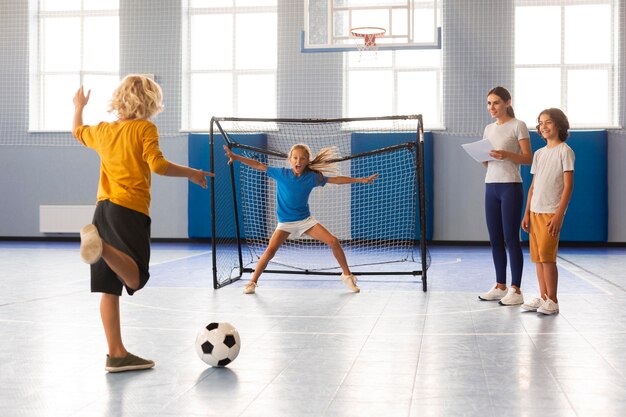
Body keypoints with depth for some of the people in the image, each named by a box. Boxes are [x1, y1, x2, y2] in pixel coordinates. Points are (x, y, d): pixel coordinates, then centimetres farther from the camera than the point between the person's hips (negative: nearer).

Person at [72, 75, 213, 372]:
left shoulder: (103, 130, 16)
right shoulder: (145, 128, -1)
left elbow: (77, 131, 37)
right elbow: (157, 164, -14)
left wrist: (79, 107, 55)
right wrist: (191, 173, 0)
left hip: (103, 210, 7)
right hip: (130, 210, -6)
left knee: (109, 287, 5)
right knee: (136, 279, -9)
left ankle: (117, 354, 8)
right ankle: (101, 246, -35)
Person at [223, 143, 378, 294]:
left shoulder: (311, 177, -5)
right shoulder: (281, 174, -8)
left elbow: (335, 179, 3)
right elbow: (259, 165, -4)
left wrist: (361, 180, 3)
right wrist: (236, 157, -10)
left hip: (306, 220, 2)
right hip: (285, 223, -2)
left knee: (334, 241, -10)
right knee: (270, 251, -20)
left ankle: (347, 275, 9)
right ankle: (252, 282, -1)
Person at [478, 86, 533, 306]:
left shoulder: (518, 126, -3)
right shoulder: (489, 129, 16)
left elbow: (528, 158, -7)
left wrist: (507, 154, -22)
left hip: (511, 186, -6)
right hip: (491, 185, 6)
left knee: (511, 239, -6)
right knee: (495, 240, 7)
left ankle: (515, 290, -1)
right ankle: (500, 286, 16)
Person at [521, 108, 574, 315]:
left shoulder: (564, 151, -5)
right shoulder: (539, 153, 15)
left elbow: (568, 186, -10)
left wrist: (559, 215, -16)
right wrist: (527, 213, 11)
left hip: (552, 212, -7)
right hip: (535, 212, 7)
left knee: (546, 255, -10)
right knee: (537, 257, 7)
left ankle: (552, 300, -2)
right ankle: (543, 298, 14)